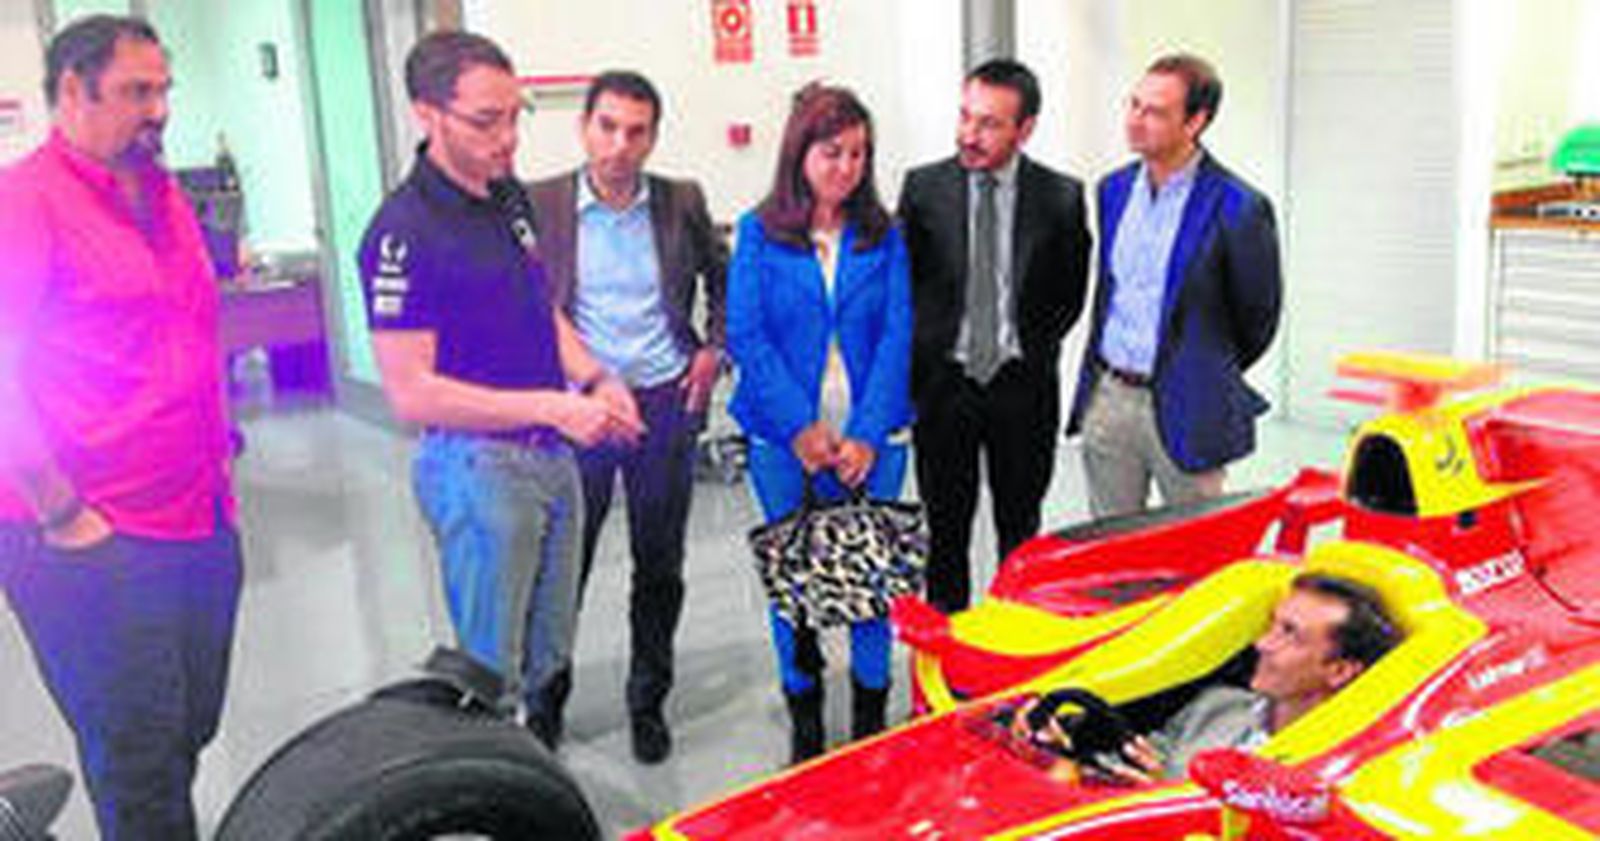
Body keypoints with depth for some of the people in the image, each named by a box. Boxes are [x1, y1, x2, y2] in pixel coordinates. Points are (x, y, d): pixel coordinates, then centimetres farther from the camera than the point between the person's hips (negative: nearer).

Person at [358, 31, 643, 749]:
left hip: (552, 455, 8)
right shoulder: (404, 232, -19)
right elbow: (410, 393, -21)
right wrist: (552, 407, -24)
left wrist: (593, 379, 0)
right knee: (491, 673, 4)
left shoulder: (509, 198, 7)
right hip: (476, 468, -8)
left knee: (548, 653, 20)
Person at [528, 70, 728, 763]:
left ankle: (648, 702, 30)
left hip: (665, 402, 2)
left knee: (660, 566, 12)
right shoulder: (539, 205, -5)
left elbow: (724, 279, 17)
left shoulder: (682, 203, 2)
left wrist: (714, 349, 5)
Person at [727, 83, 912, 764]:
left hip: (871, 437, 1)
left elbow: (897, 336, -2)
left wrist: (868, 434, -12)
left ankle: (871, 717, 19)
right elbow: (746, 336, -4)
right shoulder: (759, 233, 1)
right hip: (784, 438, 0)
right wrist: (799, 427, -13)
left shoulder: (883, 235, 4)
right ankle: (803, 719, 21)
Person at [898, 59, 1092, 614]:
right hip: (942, 381, 0)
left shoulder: (1060, 197, -4)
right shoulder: (923, 188, -3)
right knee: (945, 527, 9)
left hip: (1022, 385, 0)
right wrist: (920, 360, 2)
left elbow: (1070, 293, 8)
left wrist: (1034, 349, 2)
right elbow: (900, 283, 6)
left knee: (1020, 528, 12)